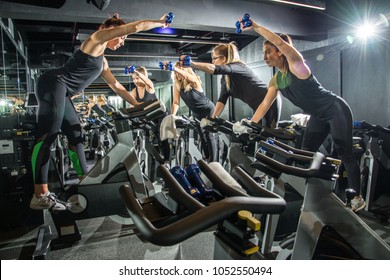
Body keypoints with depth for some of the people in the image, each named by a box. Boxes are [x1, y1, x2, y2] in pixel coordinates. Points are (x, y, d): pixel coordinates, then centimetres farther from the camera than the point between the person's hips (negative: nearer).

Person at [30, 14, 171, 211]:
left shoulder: (102, 61, 26)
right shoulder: (97, 38, 1)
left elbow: (116, 86, 31)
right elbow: (135, 26, -3)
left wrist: (138, 105, 27)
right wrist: (160, 23, 11)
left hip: (61, 93, 10)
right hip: (52, 84, -10)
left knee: (75, 136, 6)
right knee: (48, 136, -16)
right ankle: (40, 195, -19)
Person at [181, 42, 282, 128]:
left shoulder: (237, 66, -18)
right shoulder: (225, 78, 8)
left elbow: (215, 69, -38)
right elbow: (222, 100, 1)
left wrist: (192, 64, -48)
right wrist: (213, 119, -10)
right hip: (258, 107, 9)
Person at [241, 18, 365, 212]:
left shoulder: (296, 66, -19)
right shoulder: (276, 81, 3)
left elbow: (281, 42, -35)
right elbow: (264, 105, 3)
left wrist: (255, 27, -33)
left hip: (336, 110, -8)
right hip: (319, 116, 8)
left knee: (344, 153, -4)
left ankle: (357, 197, 8)